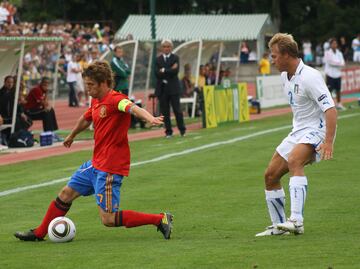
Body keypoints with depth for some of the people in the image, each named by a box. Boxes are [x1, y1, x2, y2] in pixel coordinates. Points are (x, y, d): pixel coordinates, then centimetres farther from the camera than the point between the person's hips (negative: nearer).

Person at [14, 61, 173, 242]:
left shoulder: (115, 99, -19)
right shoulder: (96, 101, 10)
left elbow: (133, 108, -40)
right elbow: (86, 119, 31)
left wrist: (150, 118, -62)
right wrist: (72, 135, 50)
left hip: (110, 168, -9)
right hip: (96, 164, 9)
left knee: (108, 219, -12)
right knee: (66, 194, 18)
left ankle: (160, 220, -6)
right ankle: (39, 233, 34)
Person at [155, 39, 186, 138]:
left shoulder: (175, 58, 3)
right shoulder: (158, 59, 7)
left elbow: (175, 71, -12)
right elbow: (157, 73, -7)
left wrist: (163, 70, -11)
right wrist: (170, 70, -14)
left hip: (173, 88, -2)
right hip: (162, 88, 2)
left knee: (177, 110, -1)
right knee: (165, 111, 2)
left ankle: (182, 130, 8)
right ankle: (168, 131, 9)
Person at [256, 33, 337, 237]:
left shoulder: (309, 77, -20)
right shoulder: (285, 76, 8)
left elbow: (330, 110, -26)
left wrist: (328, 142, -35)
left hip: (316, 130, -10)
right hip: (298, 131, 10)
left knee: (294, 161, -36)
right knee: (271, 175, 8)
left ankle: (297, 221, -46)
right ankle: (279, 226, 21)